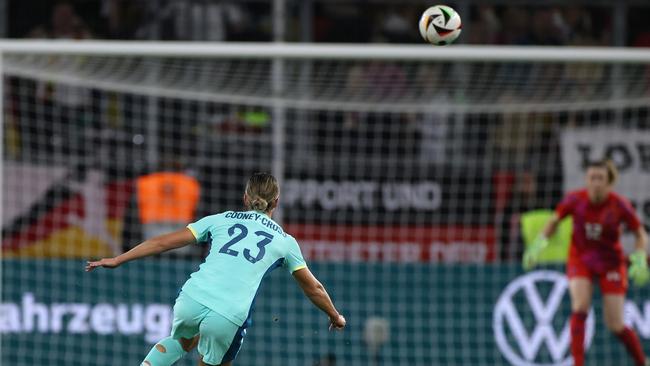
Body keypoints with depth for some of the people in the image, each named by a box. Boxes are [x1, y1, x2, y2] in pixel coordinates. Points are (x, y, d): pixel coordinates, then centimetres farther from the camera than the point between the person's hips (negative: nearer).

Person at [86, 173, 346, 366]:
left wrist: (118, 260, 22)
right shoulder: (285, 241, 18)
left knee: (181, 340, 34)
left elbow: (165, 242, 17)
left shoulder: (221, 220, 20)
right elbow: (313, 289, 28)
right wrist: (335, 316, 46)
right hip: (229, 317, -2)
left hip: (193, 297, 3)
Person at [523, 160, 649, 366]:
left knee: (615, 326, -2)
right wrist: (539, 244, -11)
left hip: (610, 263, -1)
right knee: (580, 307, -25)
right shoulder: (575, 200, -15)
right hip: (580, 261, 1)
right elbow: (554, 221, 4)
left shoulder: (620, 205, -18)